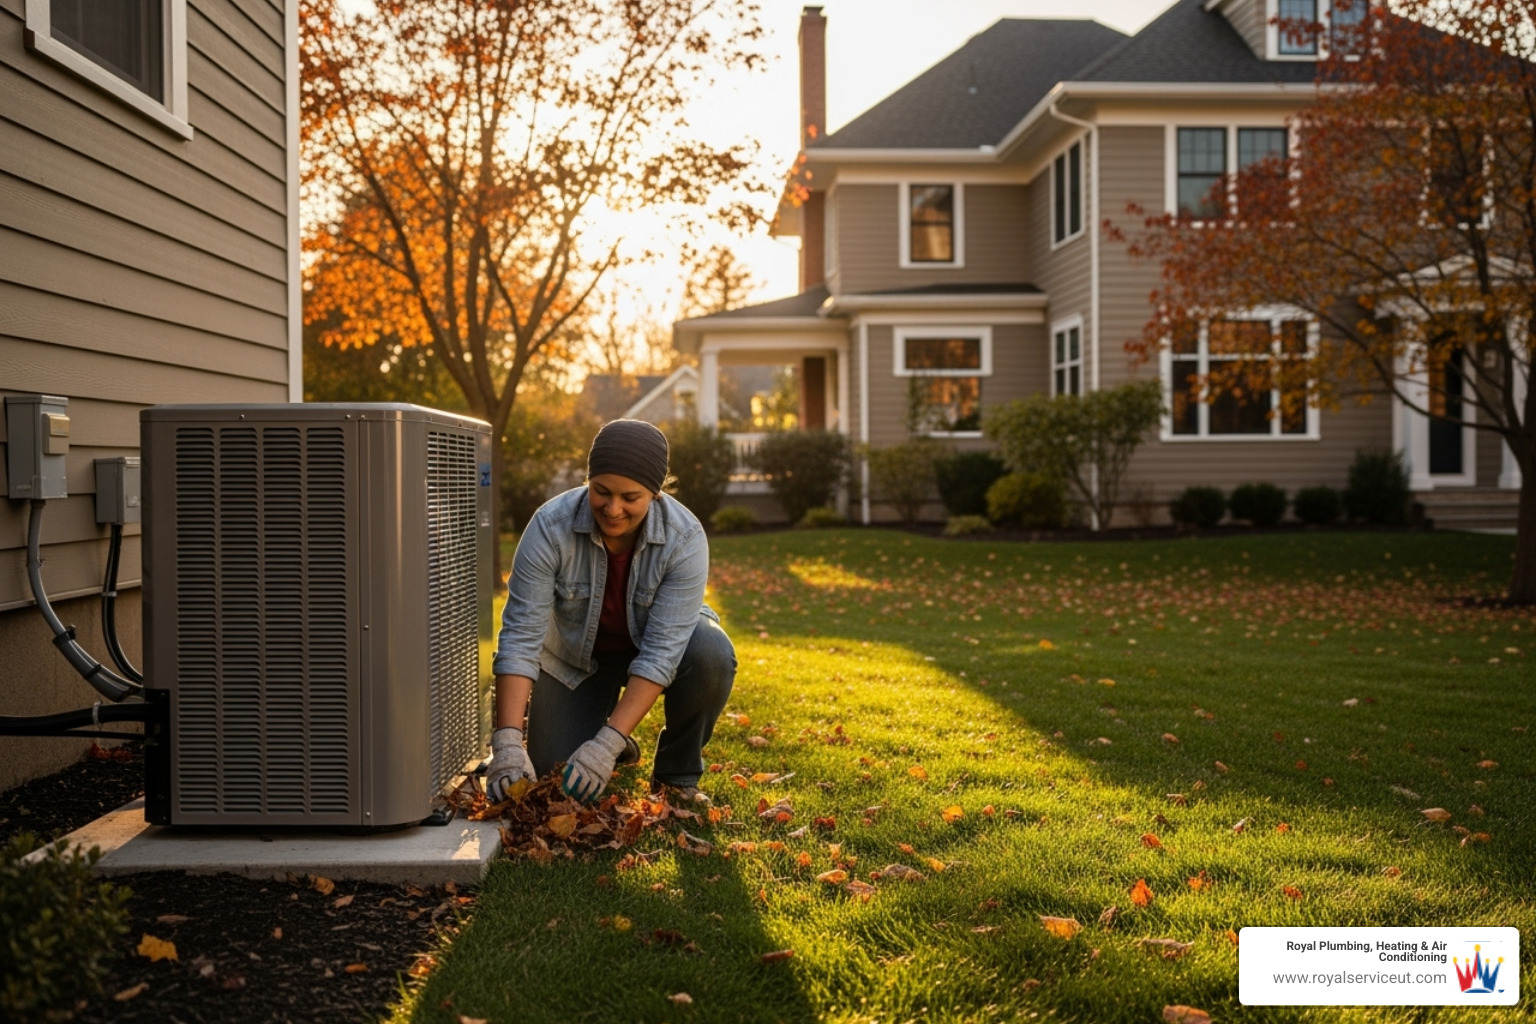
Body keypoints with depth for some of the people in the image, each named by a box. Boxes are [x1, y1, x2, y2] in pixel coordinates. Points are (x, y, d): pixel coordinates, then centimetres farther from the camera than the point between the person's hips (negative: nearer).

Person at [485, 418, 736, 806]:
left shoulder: (685, 539, -31)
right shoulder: (550, 527, -29)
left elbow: (661, 652, -33)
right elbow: (521, 636, -30)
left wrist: (605, 746, -41)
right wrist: (507, 743, -39)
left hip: (660, 640, -1)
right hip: (577, 656, 1)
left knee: (710, 655, -33)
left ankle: (676, 777, -8)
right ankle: (620, 747, 23)